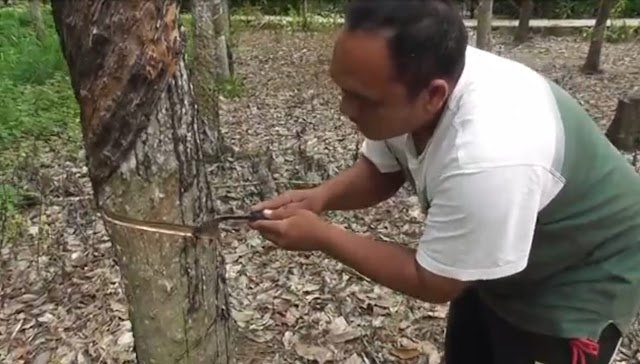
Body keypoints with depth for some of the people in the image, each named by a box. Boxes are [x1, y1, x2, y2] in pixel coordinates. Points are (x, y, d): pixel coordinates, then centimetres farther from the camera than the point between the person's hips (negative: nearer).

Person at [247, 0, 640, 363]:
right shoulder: (405, 88, -20)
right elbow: (380, 170, -1)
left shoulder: (487, 159, -44)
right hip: (494, 253, 7)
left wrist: (322, 236, -25)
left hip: (582, 276, -6)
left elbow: (435, 283, -28)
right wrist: (321, 196, -20)